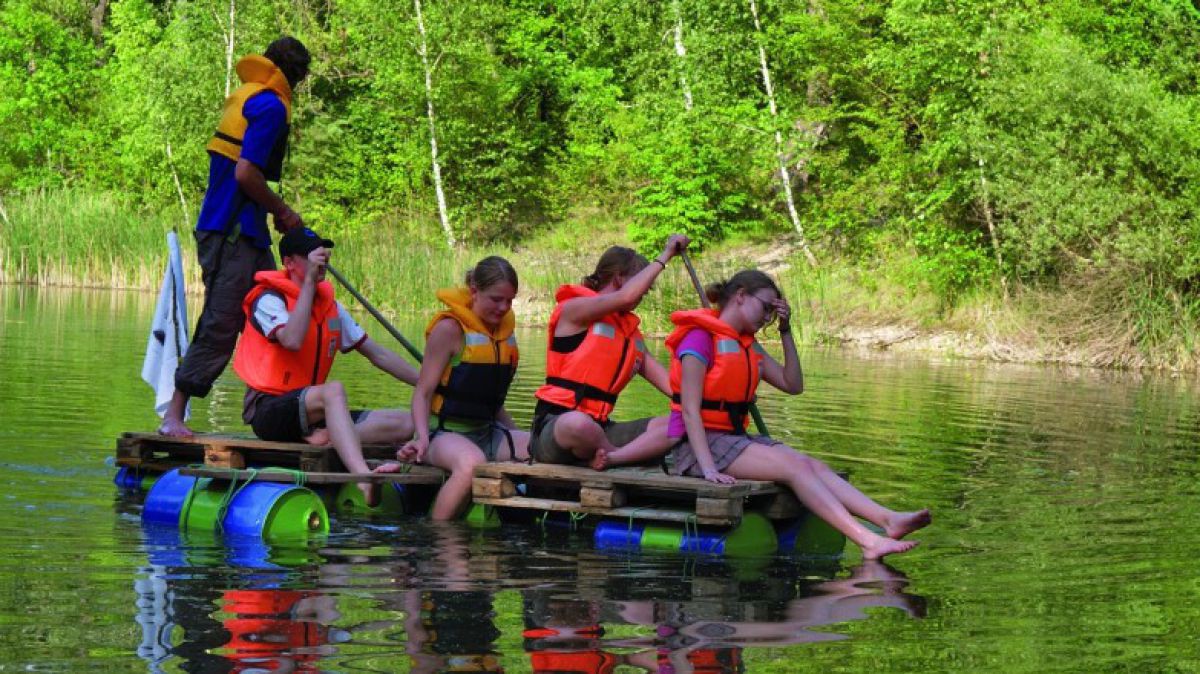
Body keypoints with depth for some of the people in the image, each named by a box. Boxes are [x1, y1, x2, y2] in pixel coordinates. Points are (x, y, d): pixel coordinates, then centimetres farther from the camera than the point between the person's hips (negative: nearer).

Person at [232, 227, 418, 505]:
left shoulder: (330, 305, 16)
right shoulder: (269, 300, -5)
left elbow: (377, 354, 18)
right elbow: (292, 341, -26)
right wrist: (309, 281, -21)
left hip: (311, 413, 8)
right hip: (269, 410, -7)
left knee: (404, 423, -9)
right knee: (333, 390, -38)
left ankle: (326, 439, -31)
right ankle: (364, 481, -59)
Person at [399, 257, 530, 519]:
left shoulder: (503, 329, 13)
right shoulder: (450, 328, -9)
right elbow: (423, 392, -9)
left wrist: (516, 434, 17)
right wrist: (422, 438, -23)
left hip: (488, 433, 7)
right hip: (446, 432, -7)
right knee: (472, 463, -41)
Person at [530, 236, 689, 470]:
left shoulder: (631, 330, 21)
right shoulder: (573, 309, -2)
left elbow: (666, 381, 12)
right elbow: (625, 297, -19)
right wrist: (665, 256, -9)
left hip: (598, 429, 7)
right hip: (555, 423, -7)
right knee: (578, 424, -44)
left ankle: (610, 458, -30)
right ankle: (635, 452, -14)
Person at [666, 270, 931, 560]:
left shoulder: (748, 345, 20)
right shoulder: (700, 337, -9)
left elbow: (793, 385, 17)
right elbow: (690, 409, -17)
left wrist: (786, 331, 10)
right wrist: (708, 468, -27)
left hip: (734, 437, 9)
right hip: (699, 442, -9)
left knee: (814, 466, -15)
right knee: (794, 466, -25)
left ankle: (887, 520, -31)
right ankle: (868, 541, -37)